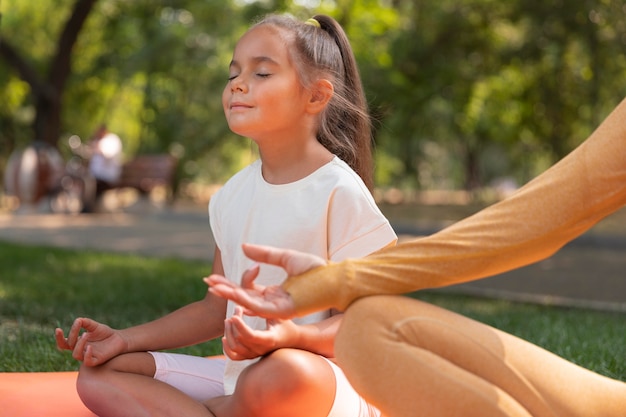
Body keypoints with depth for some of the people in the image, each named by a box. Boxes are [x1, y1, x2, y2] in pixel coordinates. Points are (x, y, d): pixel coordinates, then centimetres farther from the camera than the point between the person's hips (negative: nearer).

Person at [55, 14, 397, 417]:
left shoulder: (338, 191, -11)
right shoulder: (233, 196, 10)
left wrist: (291, 336, -32)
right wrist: (126, 339, 8)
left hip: (326, 384, -7)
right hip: (240, 374, 7)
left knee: (281, 376, -42)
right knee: (98, 376, -1)